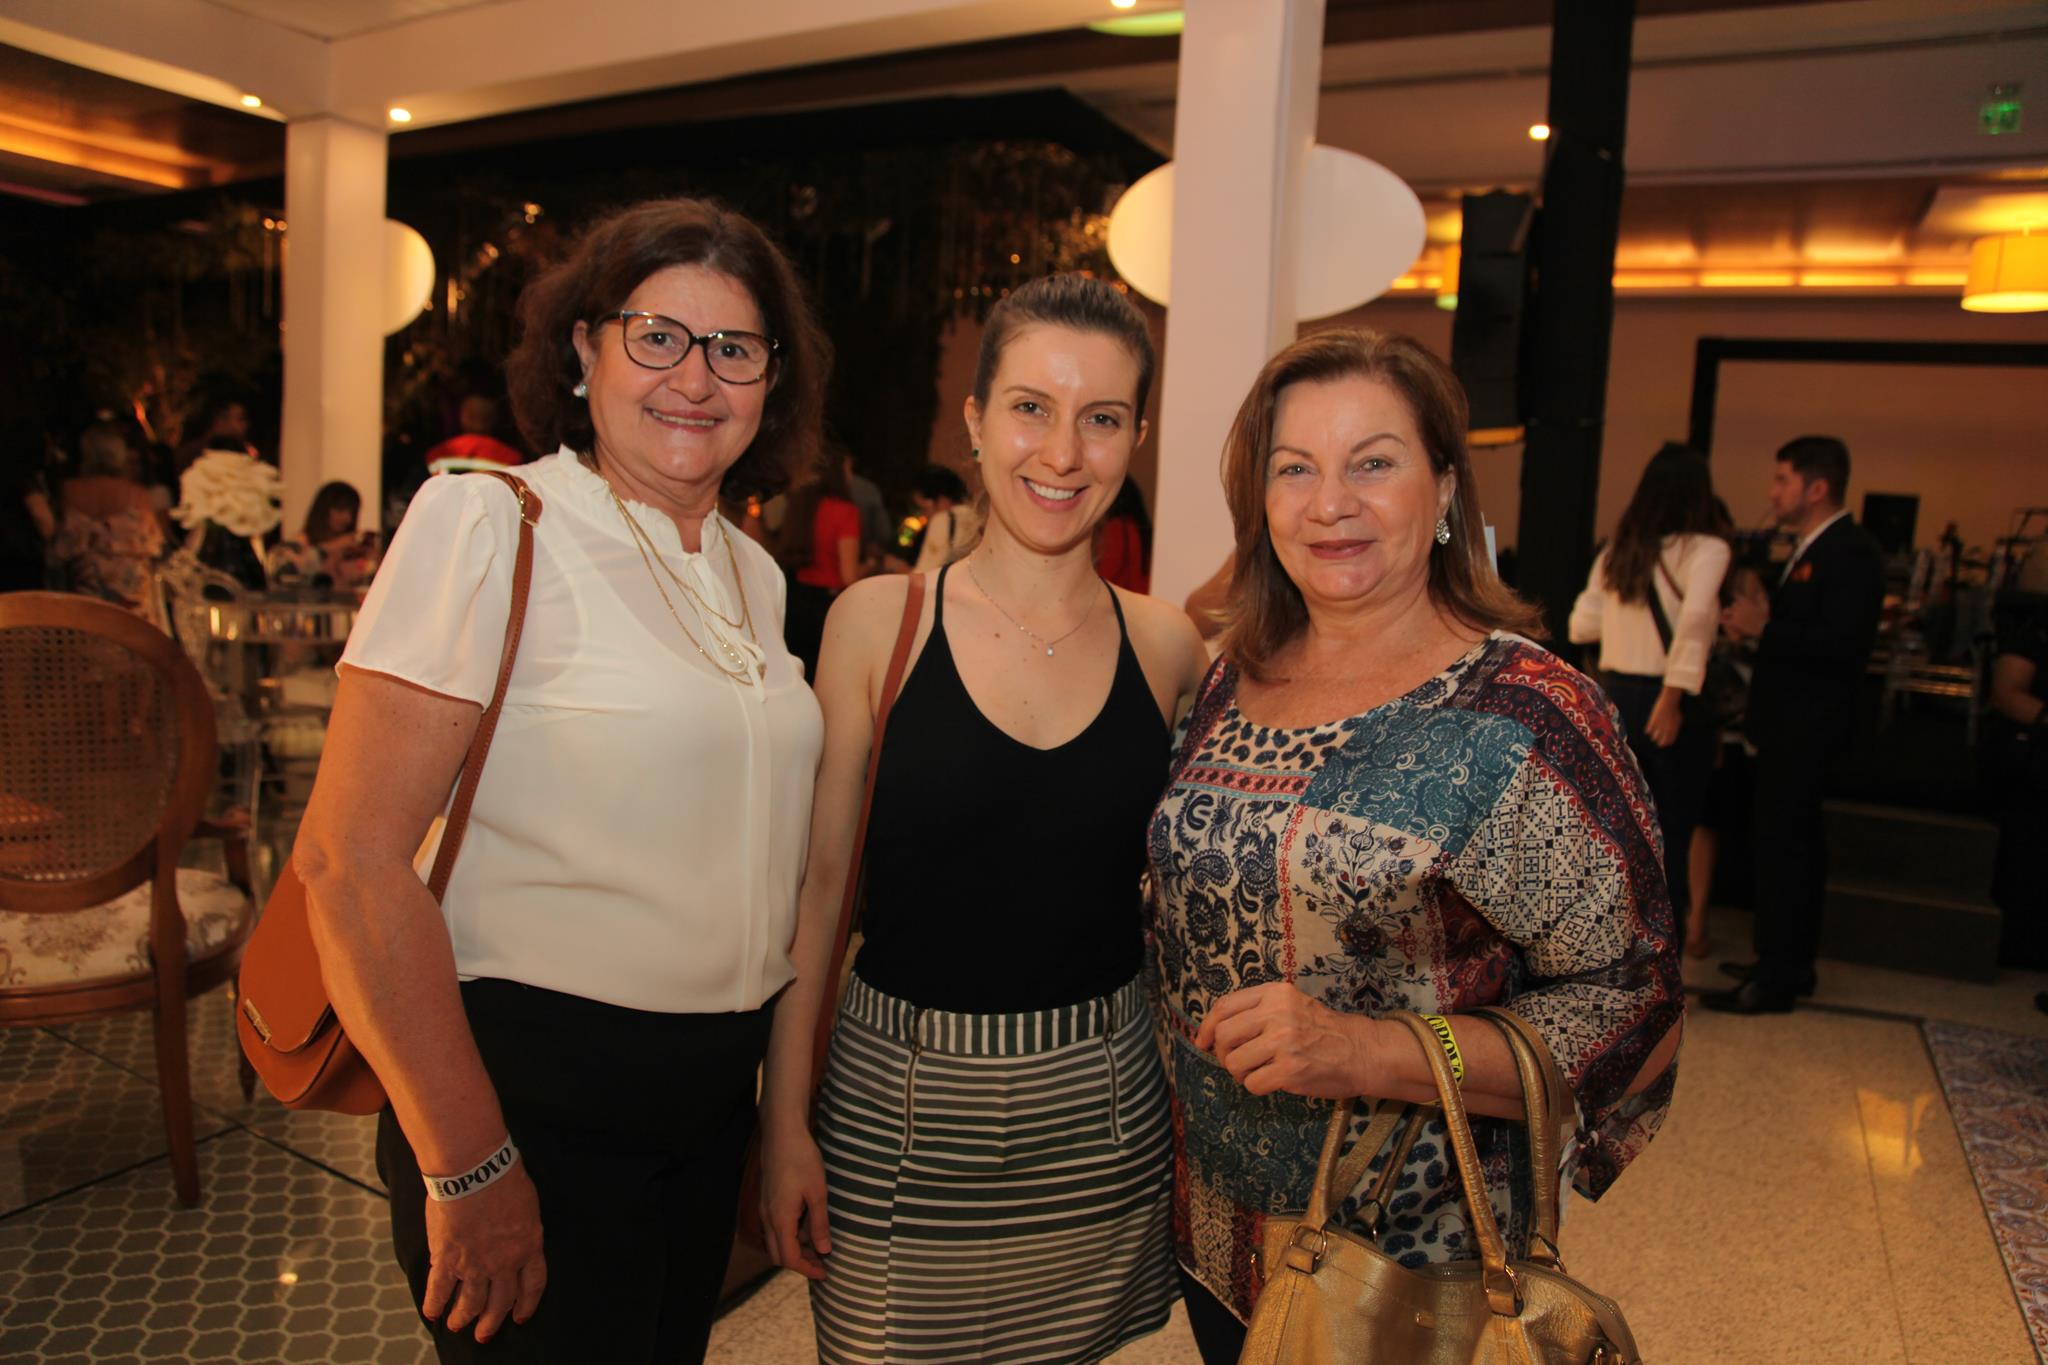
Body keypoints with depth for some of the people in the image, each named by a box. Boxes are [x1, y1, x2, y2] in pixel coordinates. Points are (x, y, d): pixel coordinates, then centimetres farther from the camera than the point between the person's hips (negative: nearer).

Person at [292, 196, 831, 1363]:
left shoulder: (753, 572, 6)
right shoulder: (490, 524, -14)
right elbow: (350, 862, -19)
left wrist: (782, 1100, 13)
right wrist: (471, 1166, -17)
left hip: (713, 1095, 7)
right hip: (536, 1099, -6)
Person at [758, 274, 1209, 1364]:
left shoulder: (1165, 647, -2)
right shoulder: (878, 621, -8)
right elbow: (818, 878, -5)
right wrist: (783, 1120, -5)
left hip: (1103, 1104, 2)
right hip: (905, 1096, -2)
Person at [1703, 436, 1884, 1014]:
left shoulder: (1850, 553, -16)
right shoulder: (1813, 548, 16)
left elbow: (1840, 642, -25)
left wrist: (1765, 628, -19)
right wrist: (1759, 622, 4)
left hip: (1806, 727, -10)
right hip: (1790, 725, 10)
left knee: (1783, 846, -7)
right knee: (1793, 843, 17)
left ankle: (1776, 981, 1)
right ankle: (1791, 963, 29)